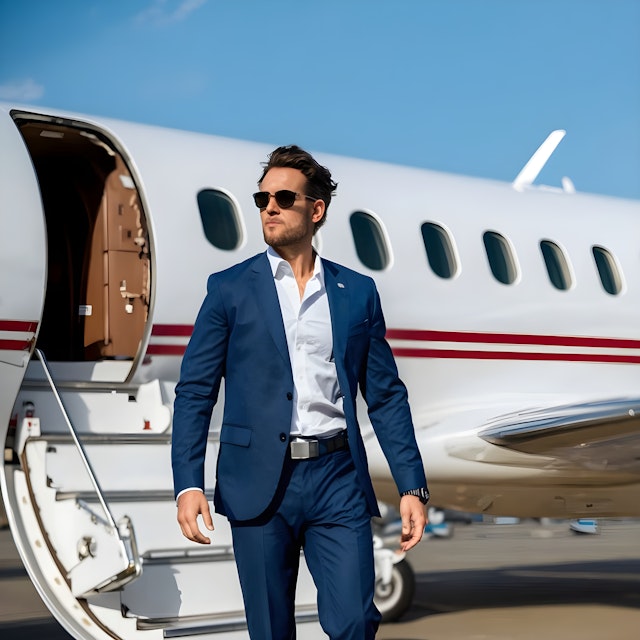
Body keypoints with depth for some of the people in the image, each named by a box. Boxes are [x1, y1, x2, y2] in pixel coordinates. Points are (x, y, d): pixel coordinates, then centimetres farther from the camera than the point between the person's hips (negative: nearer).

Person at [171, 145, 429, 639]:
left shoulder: (358, 292, 9)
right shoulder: (230, 289, 4)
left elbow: (386, 396, 9)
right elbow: (194, 393, 1)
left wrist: (413, 487, 1)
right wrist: (188, 485, -10)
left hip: (339, 479, 1)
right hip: (260, 483, -1)